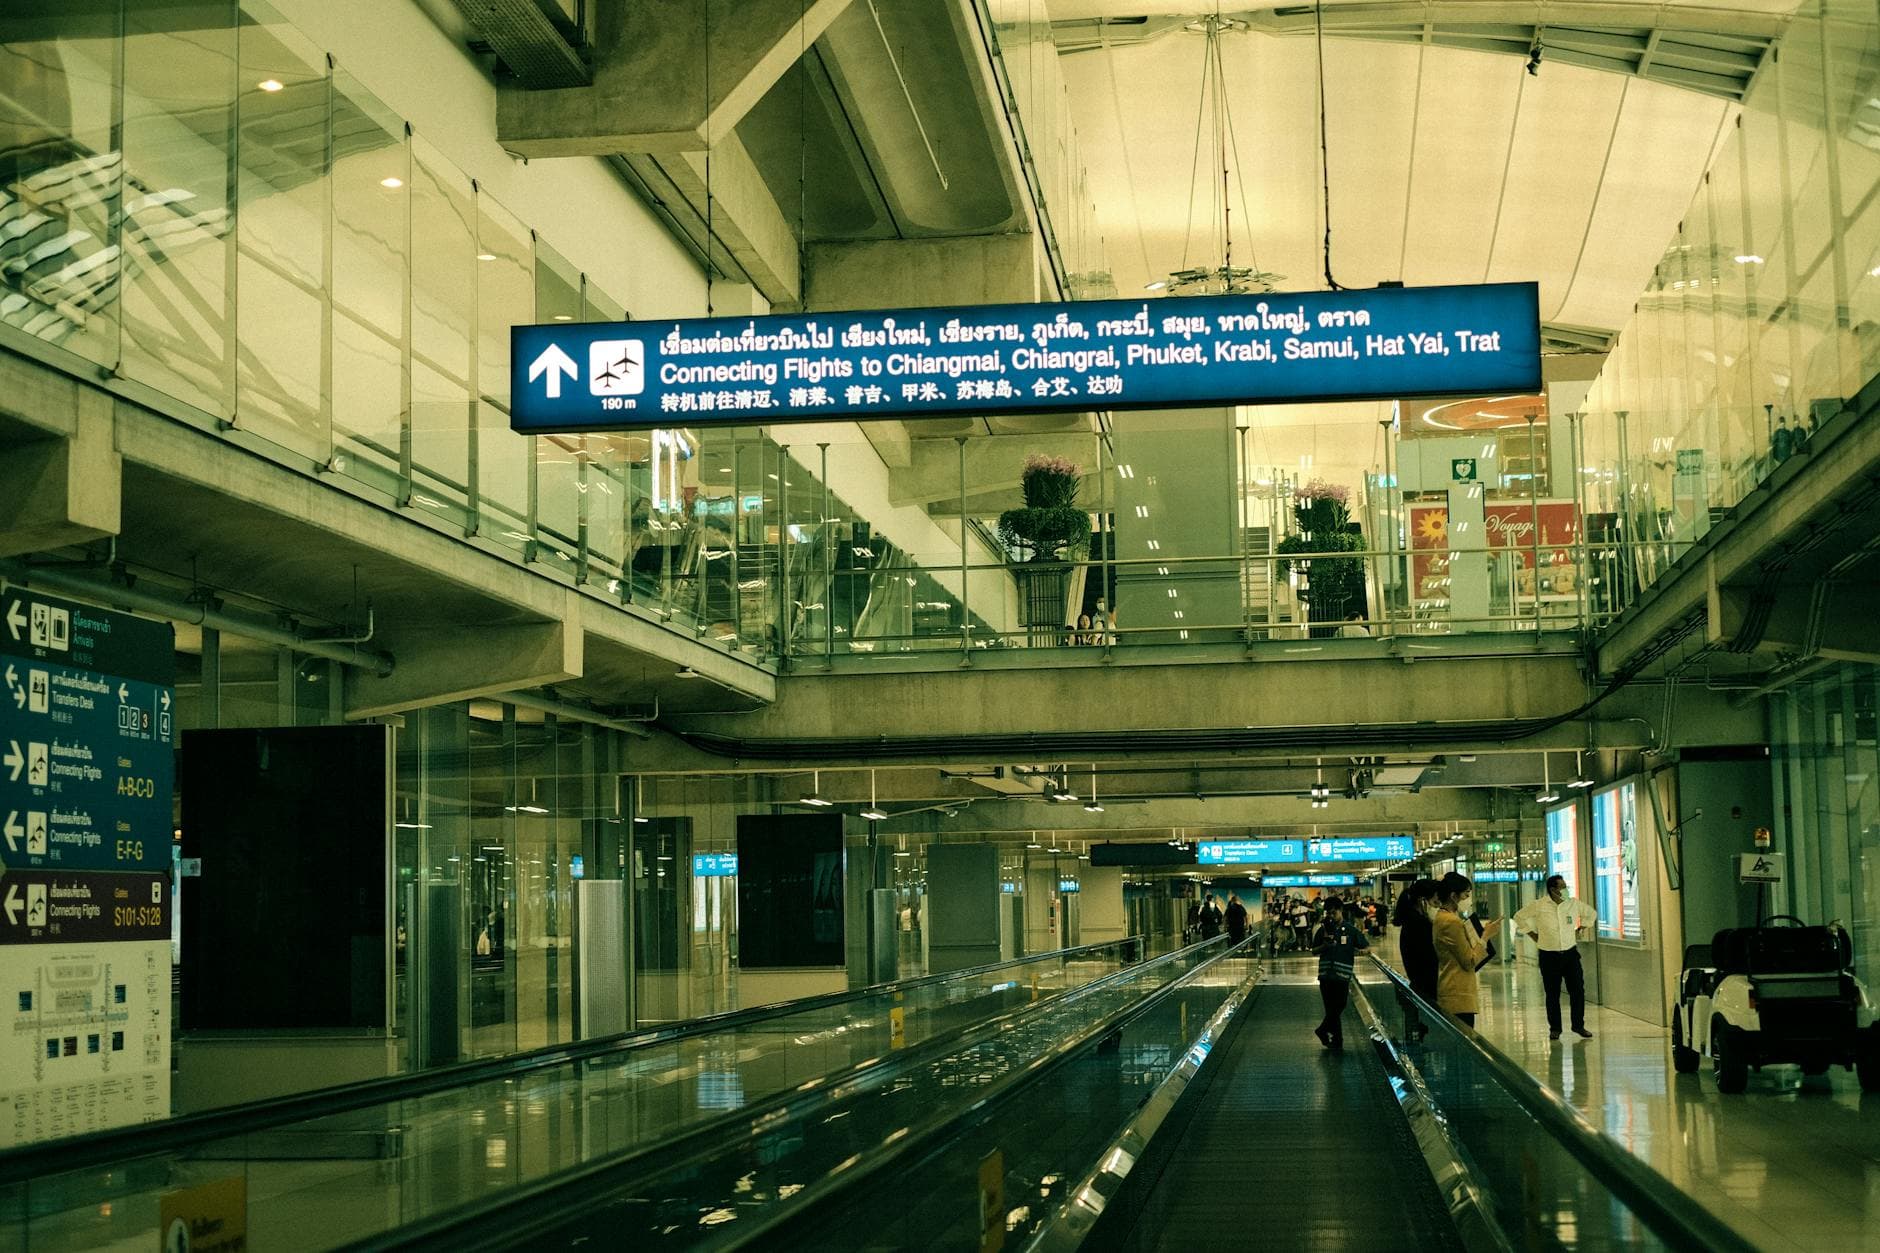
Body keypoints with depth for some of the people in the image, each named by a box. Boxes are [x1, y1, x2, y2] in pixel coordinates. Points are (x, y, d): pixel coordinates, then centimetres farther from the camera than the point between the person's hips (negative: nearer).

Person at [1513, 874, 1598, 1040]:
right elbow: (1519, 916, 4)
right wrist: (1533, 936, 2)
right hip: (1549, 956, -2)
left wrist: (1578, 931, 10)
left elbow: (1591, 914, 18)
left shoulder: (1574, 903, 0)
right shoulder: (1538, 905, -8)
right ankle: (1554, 1029, 13)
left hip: (1570, 953, 2)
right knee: (1552, 994, 3)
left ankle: (1578, 1025, 12)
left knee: (1578, 990, -1)